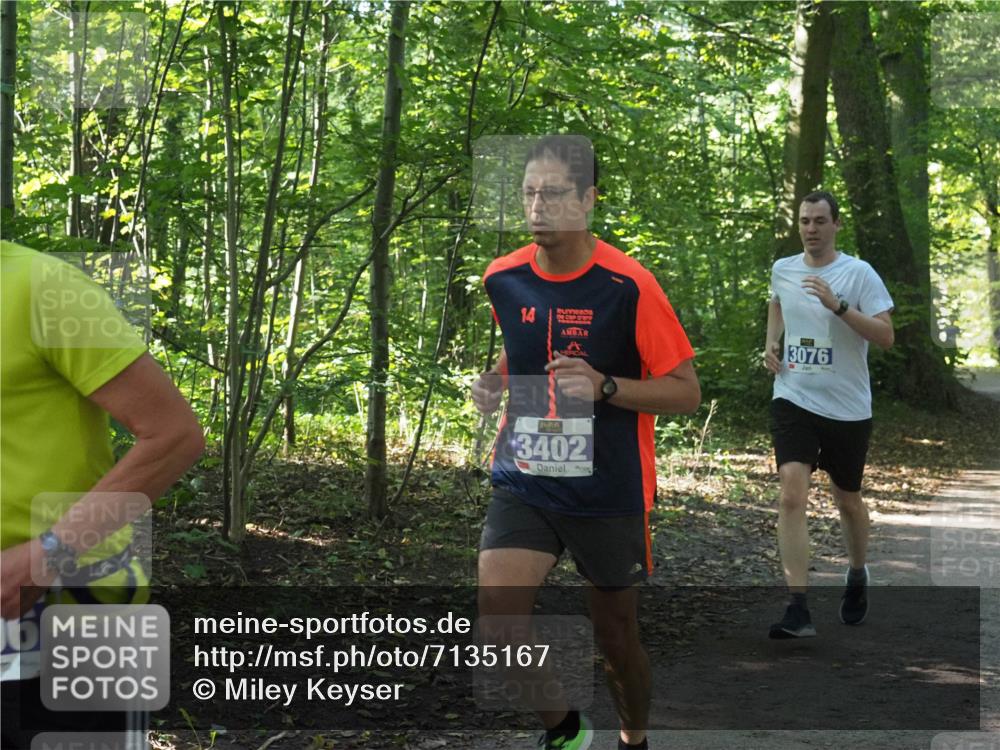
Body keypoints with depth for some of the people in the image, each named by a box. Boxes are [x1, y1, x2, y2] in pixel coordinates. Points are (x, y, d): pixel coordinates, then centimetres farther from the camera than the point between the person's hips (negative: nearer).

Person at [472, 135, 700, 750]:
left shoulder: (628, 286, -14)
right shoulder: (502, 279, 0)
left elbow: (687, 393, -10)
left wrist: (605, 386, -25)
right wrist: (494, 384, 0)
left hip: (609, 491, -3)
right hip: (523, 484, 3)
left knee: (617, 636, 12)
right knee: (495, 620, -16)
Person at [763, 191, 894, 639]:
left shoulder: (859, 273, -8)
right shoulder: (782, 270, 4)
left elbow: (886, 336, -15)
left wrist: (838, 305, -25)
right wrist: (771, 343, 10)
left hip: (847, 408, -1)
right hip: (793, 400, 2)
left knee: (848, 501, 14)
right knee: (792, 493, -17)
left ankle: (857, 575, 44)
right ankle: (798, 609, -19)